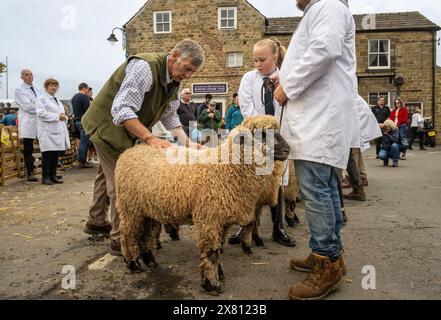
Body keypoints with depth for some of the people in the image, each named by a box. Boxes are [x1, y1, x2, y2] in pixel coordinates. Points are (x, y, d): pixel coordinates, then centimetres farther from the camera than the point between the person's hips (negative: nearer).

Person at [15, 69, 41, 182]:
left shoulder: (37, 90, 19)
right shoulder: (19, 90, 2)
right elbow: (27, 106, -10)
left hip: (40, 121, 5)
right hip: (28, 123, -5)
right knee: (28, 149, 0)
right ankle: (30, 173, 5)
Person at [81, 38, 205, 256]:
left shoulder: (173, 81, 0)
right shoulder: (144, 67, -29)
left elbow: (169, 115, 5)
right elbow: (122, 110, -35)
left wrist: (184, 139, -11)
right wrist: (150, 139, -41)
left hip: (124, 130, 10)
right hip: (108, 125, -10)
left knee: (110, 175, 21)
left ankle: (96, 222, 40)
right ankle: (120, 240, 2)